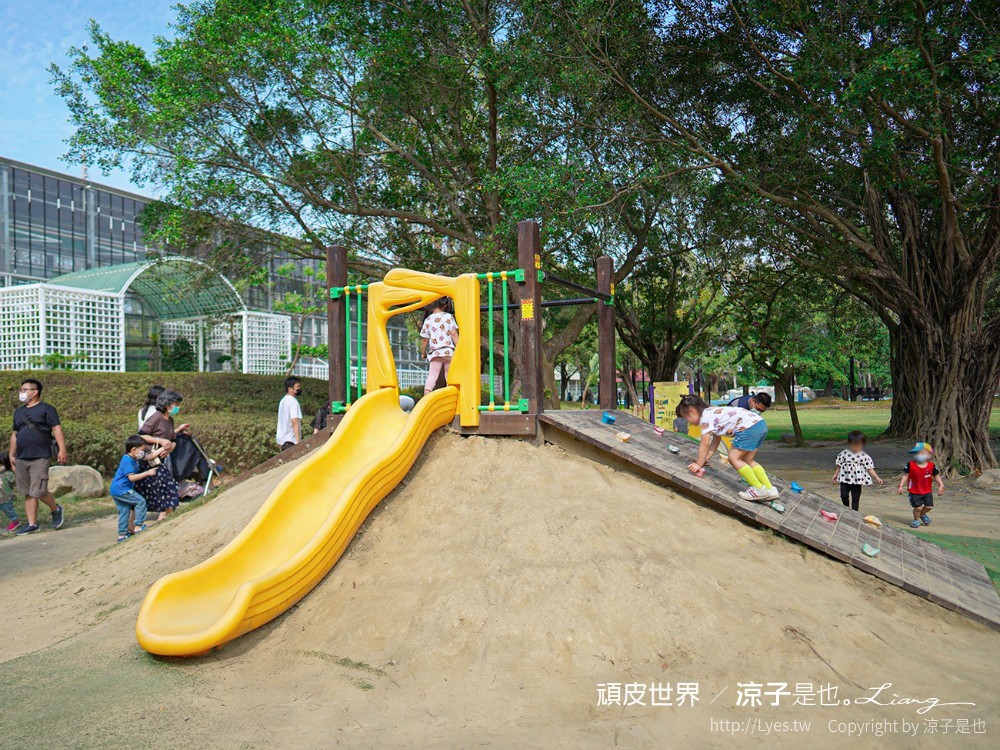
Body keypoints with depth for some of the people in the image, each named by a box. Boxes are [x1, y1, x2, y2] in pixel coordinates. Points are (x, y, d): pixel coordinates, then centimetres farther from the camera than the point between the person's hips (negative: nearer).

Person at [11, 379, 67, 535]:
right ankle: (32, 524, 12)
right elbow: (14, 435, 22)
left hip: (40, 458, -6)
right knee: (28, 493, 7)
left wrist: (62, 449, -18)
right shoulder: (18, 411, 17)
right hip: (21, 459, 6)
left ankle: (56, 510, 16)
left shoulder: (46, 409, -2)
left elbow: (57, 429, -9)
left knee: (39, 491, -10)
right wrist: (12, 455, 19)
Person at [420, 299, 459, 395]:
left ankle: (426, 393, -29)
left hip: (435, 352, 1)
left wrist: (423, 353, 23)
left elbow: (424, 339, 10)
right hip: (448, 351, -1)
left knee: (432, 375, -6)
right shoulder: (448, 317, 4)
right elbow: (454, 334, -3)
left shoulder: (428, 320, 8)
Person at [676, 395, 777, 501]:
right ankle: (769, 489, 16)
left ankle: (759, 489, 4)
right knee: (747, 460, 19)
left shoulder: (705, 417, -4)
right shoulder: (713, 412, 25)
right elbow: (716, 440, 27)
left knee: (734, 458, 0)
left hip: (749, 427, -10)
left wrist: (699, 464, 9)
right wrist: (704, 460, 26)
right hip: (760, 423, 10)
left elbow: (705, 445, -1)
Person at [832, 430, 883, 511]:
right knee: (844, 495, -3)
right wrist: (835, 474, 7)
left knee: (855, 499, 5)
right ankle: (847, 507, 26)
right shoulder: (844, 453, -2)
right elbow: (839, 465, 6)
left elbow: (870, 469, -2)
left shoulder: (865, 457, -4)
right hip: (845, 479, 0)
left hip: (857, 481, 0)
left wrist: (877, 478, -10)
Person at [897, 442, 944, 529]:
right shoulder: (910, 465, -13)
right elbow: (905, 475, -9)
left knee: (929, 506, 6)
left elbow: (936, 476, 5)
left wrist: (941, 485, -6)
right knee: (918, 507, -4)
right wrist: (900, 486, -14)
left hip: (927, 491, 3)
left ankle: (922, 514, 38)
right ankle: (916, 519, 23)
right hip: (915, 491, -3)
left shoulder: (931, 466, -6)